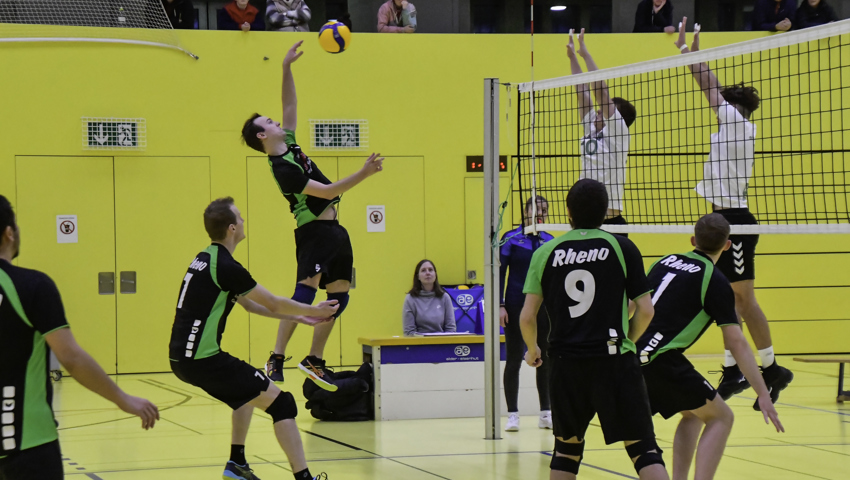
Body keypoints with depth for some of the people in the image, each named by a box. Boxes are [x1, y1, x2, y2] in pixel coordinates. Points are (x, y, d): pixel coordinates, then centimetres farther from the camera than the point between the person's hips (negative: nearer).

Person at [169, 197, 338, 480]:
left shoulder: (205, 259, 15)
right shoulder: (225, 267, -15)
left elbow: (250, 304, 23)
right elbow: (273, 304, -6)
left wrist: (298, 317, 24)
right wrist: (313, 311, 10)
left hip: (181, 358, 10)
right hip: (202, 359, -10)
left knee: (246, 390, 32)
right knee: (281, 403, -7)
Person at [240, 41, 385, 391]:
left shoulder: (290, 146, 9)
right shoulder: (283, 169, -17)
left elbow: (291, 105, 17)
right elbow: (327, 191, -20)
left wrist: (287, 68, 7)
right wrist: (363, 174, -23)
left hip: (333, 231, 10)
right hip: (314, 233, -10)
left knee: (339, 296, 8)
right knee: (306, 291, -23)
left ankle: (313, 361, 13)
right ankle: (276, 359, -27)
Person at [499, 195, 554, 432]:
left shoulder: (549, 241, 7)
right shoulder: (511, 238, -3)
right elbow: (499, 272, -4)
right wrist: (500, 305, -11)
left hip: (544, 309, 3)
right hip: (516, 307, -3)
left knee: (545, 360, 6)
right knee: (514, 360, -1)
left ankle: (546, 413, 14)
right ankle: (513, 414, 4)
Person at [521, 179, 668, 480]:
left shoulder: (545, 253, 5)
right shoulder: (622, 248, 0)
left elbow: (527, 317, 4)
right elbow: (645, 310, 0)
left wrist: (532, 350, 24)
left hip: (565, 363, 3)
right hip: (613, 360, -3)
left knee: (566, 448, 18)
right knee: (643, 447, -3)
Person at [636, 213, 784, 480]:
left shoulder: (666, 262, 17)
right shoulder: (715, 281, -3)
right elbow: (735, 342, -6)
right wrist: (763, 394, -5)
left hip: (631, 356, 7)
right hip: (661, 359, -7)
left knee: (693, 413, 25)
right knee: (720, 417, 5)